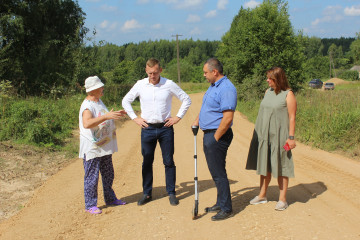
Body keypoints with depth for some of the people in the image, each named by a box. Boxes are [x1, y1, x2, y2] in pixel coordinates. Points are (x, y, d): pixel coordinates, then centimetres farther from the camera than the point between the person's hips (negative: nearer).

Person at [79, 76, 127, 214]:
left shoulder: (99, 102, 12)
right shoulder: (87, 106, -20)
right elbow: (87, 123, -38)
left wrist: (116, 115, 21)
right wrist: (106, 116, -41)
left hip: (105, 147, 10)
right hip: (92, 149, -10)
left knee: (108, 174, 20)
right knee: (92, 177, 0)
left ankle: (110, 199, 35)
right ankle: (90, 205, 12)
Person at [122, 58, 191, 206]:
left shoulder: (169, 84, -3)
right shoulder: (140, 85, 1)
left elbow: (186, 100, 6)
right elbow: (126, 101, 13)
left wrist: (178, 117, -1)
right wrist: (135, 118, 5)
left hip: (166, 128, -1)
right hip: (147, 129, 1)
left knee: (169, 162, 4)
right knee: (147, 162, 7)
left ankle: (171, 193, 16)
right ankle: (147, 193, 20)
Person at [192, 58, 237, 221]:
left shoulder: (226, 89, -19)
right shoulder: (213, 86, 14)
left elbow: (228, 118, -24)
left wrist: (215, 138, -19)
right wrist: (197, 120, 15)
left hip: (218, 136, -10)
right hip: (209, 134, 10)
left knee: (218, 172, -4)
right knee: (215, 171, 17)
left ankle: (226, 209, 8)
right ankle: (220, 203, 28)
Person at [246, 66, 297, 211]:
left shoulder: (288, 94, -8)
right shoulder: (268, 92, 11)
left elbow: (292, 117, -10)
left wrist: (291, 137, -15)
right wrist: (258, 132, 12)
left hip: (279, 135, -6)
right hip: (263, 135, 6)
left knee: (280, 166, 1)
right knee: (264, 166, 13)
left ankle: (282, 199, 11)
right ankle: (262, 195, 25)